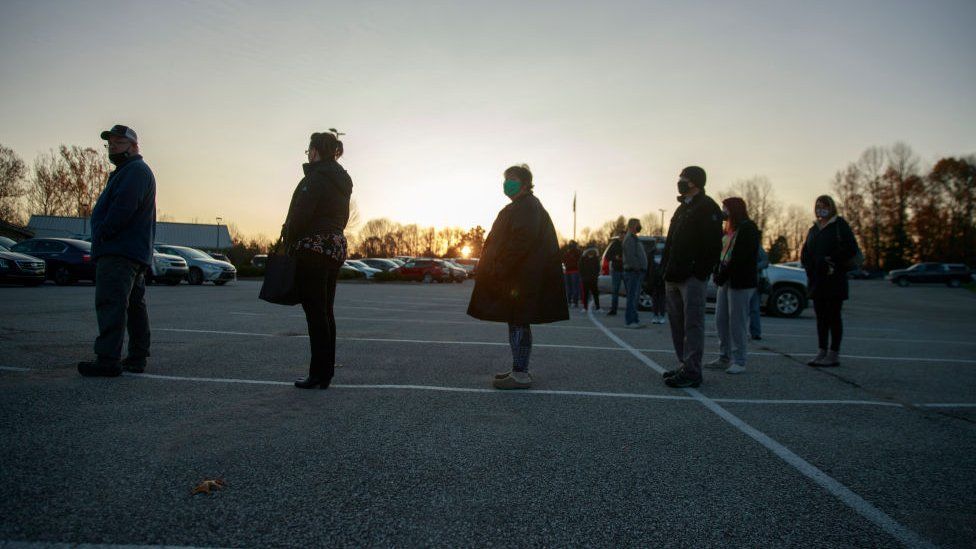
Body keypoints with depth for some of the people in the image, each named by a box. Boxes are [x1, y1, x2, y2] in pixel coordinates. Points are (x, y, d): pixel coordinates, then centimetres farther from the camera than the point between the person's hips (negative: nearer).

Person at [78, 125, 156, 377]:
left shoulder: (136, 171, -9)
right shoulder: (126, 171, 27)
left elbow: (123, 208, -22)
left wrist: (102, 234, -13)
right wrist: (102, 237, 18)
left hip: (119, 252, -11)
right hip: (135, 252, 11)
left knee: (111, 303, -16)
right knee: (135, 304, 11)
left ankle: (108, 360, -19)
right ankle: (137, 358, 16)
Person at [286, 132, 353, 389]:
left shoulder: (315, 178, -12)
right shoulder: (342, 181, 17)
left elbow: (300, 215, -18)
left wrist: (287, 241, -7)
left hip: (313, 249, -9)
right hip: (336, 246, 9)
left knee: (315, 313, -5)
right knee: (326, 312, 12)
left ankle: (319, 373, -1)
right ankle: (326, 372, 18)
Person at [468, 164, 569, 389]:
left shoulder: (527, 207, -11)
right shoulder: (521, 207, 22)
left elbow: (521, 241, -22)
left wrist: (500, 269, -22)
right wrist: (498, 268, 21)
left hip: (520, 278, -11)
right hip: (515, 276, 11)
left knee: (518, 324, -8)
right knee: (518, 323, 13)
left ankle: (520, 375, -4)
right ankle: (519, 369, 21)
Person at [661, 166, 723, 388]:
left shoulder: (707, 207, -6)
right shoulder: (683, 208, 22)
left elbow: (713, 245, -15)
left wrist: (700, 272, -19)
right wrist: (666, 269, 12)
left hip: (692, 278, -9)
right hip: (674, 278, 9)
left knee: (692, 324, -7)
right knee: (677, 324, 12)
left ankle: (692, 372, -4)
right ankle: (686, 366, 21)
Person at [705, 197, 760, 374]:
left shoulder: (748, 228, -8)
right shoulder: (729, 230, 19)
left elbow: (741, 257, -17)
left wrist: (722, 274, -17)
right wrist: (718, 274, 0)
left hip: (741, 281, -9)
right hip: (726, 280, 9)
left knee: (737, 322, -5)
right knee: (721, 320, 9)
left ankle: (739, 361, 2)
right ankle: (724, 357, 17)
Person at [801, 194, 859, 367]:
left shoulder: (840, 225, -1)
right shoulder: (814, 229, 17)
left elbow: (851, 249, -10)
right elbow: (805, 253, 18)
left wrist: (832, 262, -14)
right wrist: (809, 267, 2)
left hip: (834, 281, -6)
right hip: (817, 280, 6)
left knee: (833, 317, -3)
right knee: (821, 318, 8)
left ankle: (834, 355, 1)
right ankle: (822, 352, 13)